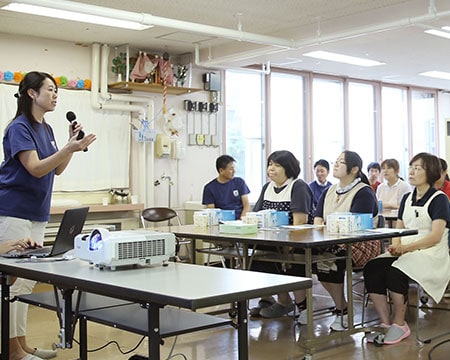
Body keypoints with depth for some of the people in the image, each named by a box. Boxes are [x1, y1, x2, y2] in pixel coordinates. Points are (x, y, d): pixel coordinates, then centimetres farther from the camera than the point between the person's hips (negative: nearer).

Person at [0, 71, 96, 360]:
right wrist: (69, 149, -30)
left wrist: (73, 144, 1)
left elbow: (57, 169, 14)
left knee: (28, 280, 11)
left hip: (36, 213, 9)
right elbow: (35, 168, -20)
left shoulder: (46, 129, 14)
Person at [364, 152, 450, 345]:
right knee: (371, 268, -21)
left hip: (431, 255, -6)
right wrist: (395, 246, -7)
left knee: (395, 272, -33)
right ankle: (386, 323, -16)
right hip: (404, 253, 6)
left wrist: (406, 248, -22)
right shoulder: (407, 198, 18)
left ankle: (399, 324, -15)